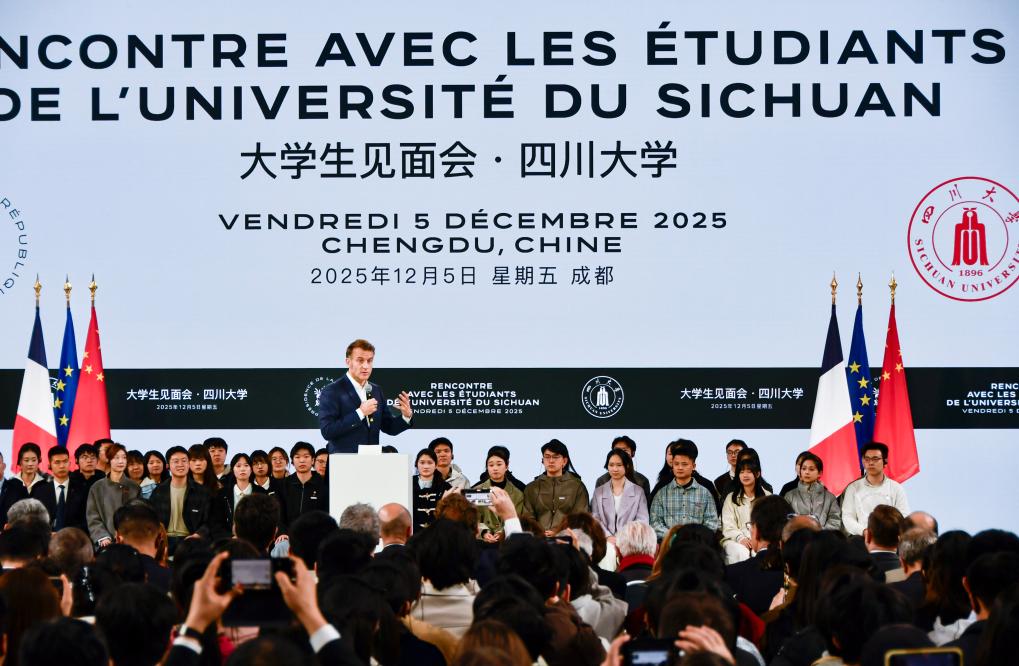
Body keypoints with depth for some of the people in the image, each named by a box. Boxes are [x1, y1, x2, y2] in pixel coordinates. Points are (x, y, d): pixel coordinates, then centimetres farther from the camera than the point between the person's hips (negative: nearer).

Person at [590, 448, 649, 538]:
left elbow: (642, 520, 2)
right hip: (606, 542, 1)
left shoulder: (638, 491, 10)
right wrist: (608, 536, -11)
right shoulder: (599, 492, 15)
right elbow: (595, 520, 6)